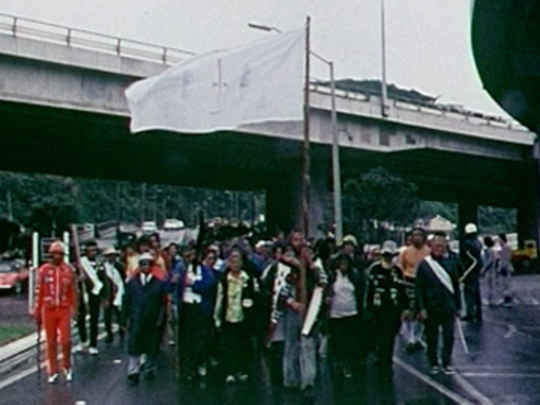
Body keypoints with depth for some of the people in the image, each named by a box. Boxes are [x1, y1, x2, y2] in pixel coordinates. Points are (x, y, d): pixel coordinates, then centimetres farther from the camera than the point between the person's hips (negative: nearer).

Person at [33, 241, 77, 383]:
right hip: (48, 310, 0)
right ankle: (53, 371, 19)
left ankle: (67, 367, 20)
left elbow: (72, 292, 5)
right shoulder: (43, 270, -2)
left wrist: (73, 309, 2)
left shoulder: (69, 270, 0)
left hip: (64, 310, 0)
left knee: (66, 340, -4)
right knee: (51, 342, 7)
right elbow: (39, 292, 2)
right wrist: (37, 311, 4)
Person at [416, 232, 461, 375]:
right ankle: (434, 364, 20)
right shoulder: (424, 264, -2)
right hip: (431, 308, -1)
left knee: (449, 337, 3)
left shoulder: (451, 262, 5)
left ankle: (447, 364, 15)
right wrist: (421, 308, -8)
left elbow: (456, 286, 10)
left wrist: (457, 306, 8)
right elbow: (419, 289, -2)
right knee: (432, 338, 8)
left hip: (448, 308, 1)